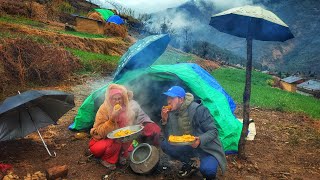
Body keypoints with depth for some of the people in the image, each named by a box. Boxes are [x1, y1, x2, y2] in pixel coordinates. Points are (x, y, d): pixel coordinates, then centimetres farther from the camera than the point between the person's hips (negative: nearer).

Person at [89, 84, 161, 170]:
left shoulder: (131, 106, -13)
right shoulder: (104, 109, -22)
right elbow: (100, 132, -26)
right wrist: (112, 119, -38)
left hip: (121, 140, 4)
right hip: (101, 140, -4)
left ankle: (122, 154, 1)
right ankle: (107, 160, -4)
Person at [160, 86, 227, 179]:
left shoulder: (198, 110, -24)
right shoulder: (172, 112, -6)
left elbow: (213, 131, -21)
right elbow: (168, 137, -6)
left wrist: (200, 140, -40)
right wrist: (164, 120, -21)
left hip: (207, 148, -6)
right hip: (188, 147, 6)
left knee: (207, 169, -34)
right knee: (165, 145, -15)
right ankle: (191, 163, 4)